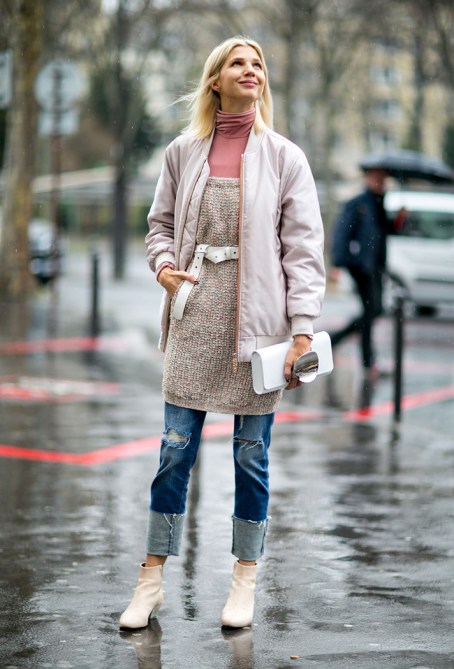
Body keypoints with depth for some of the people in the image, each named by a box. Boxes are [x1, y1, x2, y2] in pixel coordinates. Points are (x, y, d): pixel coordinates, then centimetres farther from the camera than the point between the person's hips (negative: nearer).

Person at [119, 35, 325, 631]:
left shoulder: (285, 157, 1)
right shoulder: (183, 151, 7)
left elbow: (303, 247, -1)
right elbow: (161, 222, 18)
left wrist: (302, 331, -8)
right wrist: (164, 265, -4)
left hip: (256, 318, -1)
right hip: (194, 315, 2)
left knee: (252, 454, 5)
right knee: (175, 448, 1)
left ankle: (245, 582, 18)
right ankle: (152, 581, 11)